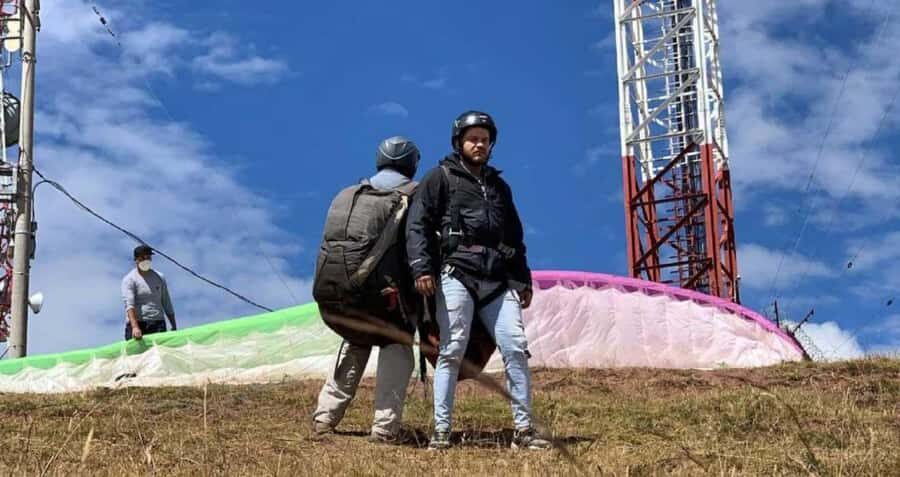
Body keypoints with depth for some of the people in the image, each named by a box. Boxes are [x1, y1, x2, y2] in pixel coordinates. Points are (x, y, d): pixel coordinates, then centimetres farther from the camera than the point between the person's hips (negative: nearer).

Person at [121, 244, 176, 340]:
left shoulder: (159, 278, 16)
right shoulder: (129, 279, 1)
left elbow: (167, 304, 21)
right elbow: (129, 304, -13)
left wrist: (174, 328, 14)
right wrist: (135, 327, -28)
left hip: (157, 325, 3)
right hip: (137, 323, -3)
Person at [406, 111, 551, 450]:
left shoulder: (499, 186, 26)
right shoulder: (441, 178, 8)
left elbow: (515, 237, 29)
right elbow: (418, 225, -2)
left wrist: (523, 280, 22)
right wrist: (422, 268, -15)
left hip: (498, 282, 5)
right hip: (457, 275, -5)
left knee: (516, 348, -5)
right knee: (452, 351, -9)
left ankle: (523, 429, -2)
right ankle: (441, 431, -5)